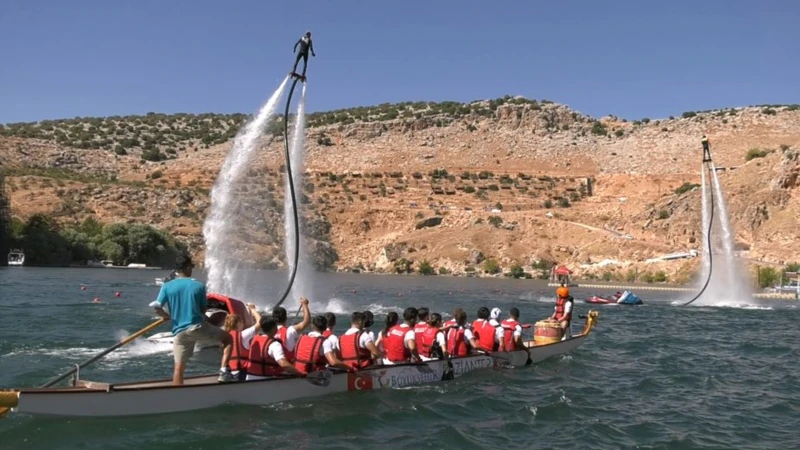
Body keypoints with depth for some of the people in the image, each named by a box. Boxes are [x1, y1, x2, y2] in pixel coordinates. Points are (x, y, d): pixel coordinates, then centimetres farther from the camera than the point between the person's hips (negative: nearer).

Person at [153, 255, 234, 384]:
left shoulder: (167, 287, 0)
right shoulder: (199, 286, -1)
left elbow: (157, 309, -6)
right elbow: (203, 310, 4)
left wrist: (169, 317, 14)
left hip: (180, 332, 2)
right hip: (198, 327, -2)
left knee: (179, 368, 9)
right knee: (228, 339, 17)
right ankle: (224, 370, 0)